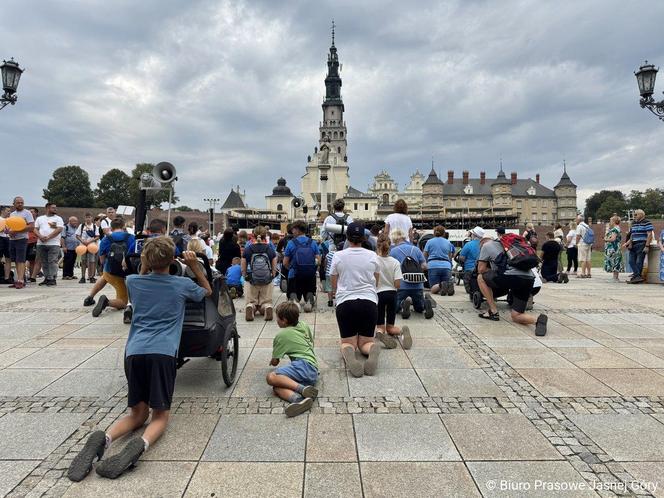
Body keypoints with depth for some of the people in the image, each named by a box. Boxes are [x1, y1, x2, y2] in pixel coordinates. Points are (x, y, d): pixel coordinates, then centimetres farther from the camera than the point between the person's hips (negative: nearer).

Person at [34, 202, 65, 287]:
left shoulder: (58, 218, 7)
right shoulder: (40, 218, 17)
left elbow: (59, 229, -7)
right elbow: (35, 229, 10)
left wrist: (48, 237, -14)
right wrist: (40, 236, -10)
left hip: (53, 244, -4)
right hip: (41, 244, 4)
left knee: (52, 262, -9)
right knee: (44, 262, 7)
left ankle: (52, 279, -7)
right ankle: (46, 278, 13)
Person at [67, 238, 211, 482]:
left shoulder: (133, 282, 15)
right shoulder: (183, 284, 10)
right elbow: (207, 291, 32)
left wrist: (144, 266, 31)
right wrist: (195, 266, 28)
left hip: (134, 351, 3)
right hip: (163, 352, -3)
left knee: (138, 412, 16)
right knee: (160, 415, 7)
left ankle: (103, 438, -13)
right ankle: (141, 443, -26)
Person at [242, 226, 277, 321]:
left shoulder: (247, 250, -4)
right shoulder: (270, 250, -2)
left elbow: (243, 270, 1)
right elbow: (274, 269, 2)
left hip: (251, 281, 0)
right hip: (267, 282, 0)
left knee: (251, 302, 15)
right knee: (266, 302, 13)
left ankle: (250, 307, -20)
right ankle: (267, 308, -21)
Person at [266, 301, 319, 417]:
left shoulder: (281, 336, 2)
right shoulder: (304, 326, 22)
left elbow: (274, 362, 10)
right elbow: (311, 343, 39)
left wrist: (272, 361, 34)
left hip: (304, 365, -9)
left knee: (271, 377, -21)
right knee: (276, 388, -7)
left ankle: (302, 388, -33)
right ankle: (299, 399, -37)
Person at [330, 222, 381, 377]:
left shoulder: (338, 256, 1)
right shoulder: (372, 256, 5)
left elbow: (334, 286, 10)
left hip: (345, 302, -1)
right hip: (369, 302, 1)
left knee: (347, 341, 12)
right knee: (366, 341, 14)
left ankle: (348, 354, -26)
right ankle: (373, 350, -24)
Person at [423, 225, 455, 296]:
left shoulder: (429, 241, 10)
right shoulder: (448, 242, 18)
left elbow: (424, 256, 10)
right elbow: (450, 256, 21)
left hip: (433, 265, -2)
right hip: (446, 266, 2)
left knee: (433, 290, -6)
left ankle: (440, 285, -39)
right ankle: (449, 285, -30)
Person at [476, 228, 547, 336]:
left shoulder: (486, 245, 16)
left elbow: (481, 269, 14)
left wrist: (491, 270, 30)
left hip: (511, 277, -7)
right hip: (529, 279, 7)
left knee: (481, 277, 18)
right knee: (516, 317, 16)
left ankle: (493, 312, 14)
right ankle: (538, 320, -14)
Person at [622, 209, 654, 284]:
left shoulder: (647, 223, -5)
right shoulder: (633, 223, 18)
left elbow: (649, 235, -10)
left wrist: (647, 246, -16)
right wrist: (628, 243, 10)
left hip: (642, 245, -8)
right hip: (633, 245, 8)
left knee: (639, 262, -7)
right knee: (631, 261, 1)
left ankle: (636, 276, -3)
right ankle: (638, 277, 0)